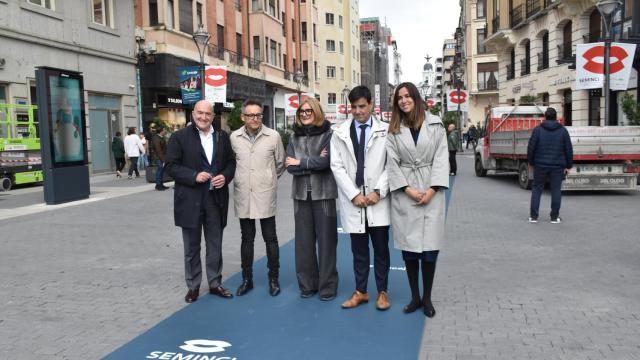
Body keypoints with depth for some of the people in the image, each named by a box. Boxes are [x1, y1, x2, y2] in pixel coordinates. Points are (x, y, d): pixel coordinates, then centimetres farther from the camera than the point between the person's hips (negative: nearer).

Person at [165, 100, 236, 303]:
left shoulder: (222, 137, 8)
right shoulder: (180, 137, -4)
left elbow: (231, 162, 12)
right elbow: (171, 166, -7)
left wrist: (225, 176, -8)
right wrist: (194, 176, -19)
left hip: (216, 199, 3)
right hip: (190, 200, -3)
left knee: (215, 246, 12)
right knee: (192, 248, 10)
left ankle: (215, 283, 25)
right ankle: (193, 286, 23)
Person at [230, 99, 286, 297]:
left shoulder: (273, 136, -5)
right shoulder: (234, 137, -1)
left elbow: (280, 164, 7)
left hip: (265, 196, -1)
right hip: (243, 196, 2)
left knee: (270, 238, 6)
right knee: (247, 238, 12)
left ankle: (273, 278, 19)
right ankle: (247, 278, 24)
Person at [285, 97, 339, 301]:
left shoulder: (328, 134, -3)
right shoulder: (294, 137, 10)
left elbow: (325, 162, -16)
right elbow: (290, 166, 0)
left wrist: (300, 162, -6)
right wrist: (313, 163, -12)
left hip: (323, 193, -4)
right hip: (301, 194, 4)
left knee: (326, 239, 1)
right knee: (303, 239, 8)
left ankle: (327, 286, 12)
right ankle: (307, 284, 19)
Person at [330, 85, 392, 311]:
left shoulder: (385, 131, 0)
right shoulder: (340, 133, 5)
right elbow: (337, 166, 1)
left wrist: (378, 191, -13)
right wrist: (354, 195, -8)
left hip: (378, 200, -1)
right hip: (353, 201, 1)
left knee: (381, 248, 7)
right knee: (359, 249, 11)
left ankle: (382, 292, 21)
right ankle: (360, 292, 23)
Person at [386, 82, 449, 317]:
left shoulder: (434, 124, 6)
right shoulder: (394, 130, 8)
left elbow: (441, 158, 1)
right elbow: (392, 163, 2)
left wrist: (432, 189, -10)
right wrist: (408, 189, -9)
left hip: (431, 191, -1)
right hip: (404, 193, 1)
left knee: (430, 249, -1)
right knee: (409, 248, 3)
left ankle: (427, 298, 14)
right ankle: (414, 296, 17)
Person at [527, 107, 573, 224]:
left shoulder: (538, 130, -2)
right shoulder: (563, 131, 2)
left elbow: (531, 147, -3)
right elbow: (569, 149, 3)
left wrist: (531, 162, 8)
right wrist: (568, 166, 9)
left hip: (540, 165, 0)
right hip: (557, 166, 0)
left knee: (536, 189, 8)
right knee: (556, 190, 6)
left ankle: (533, 216, 7)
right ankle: (555, 217, 7)